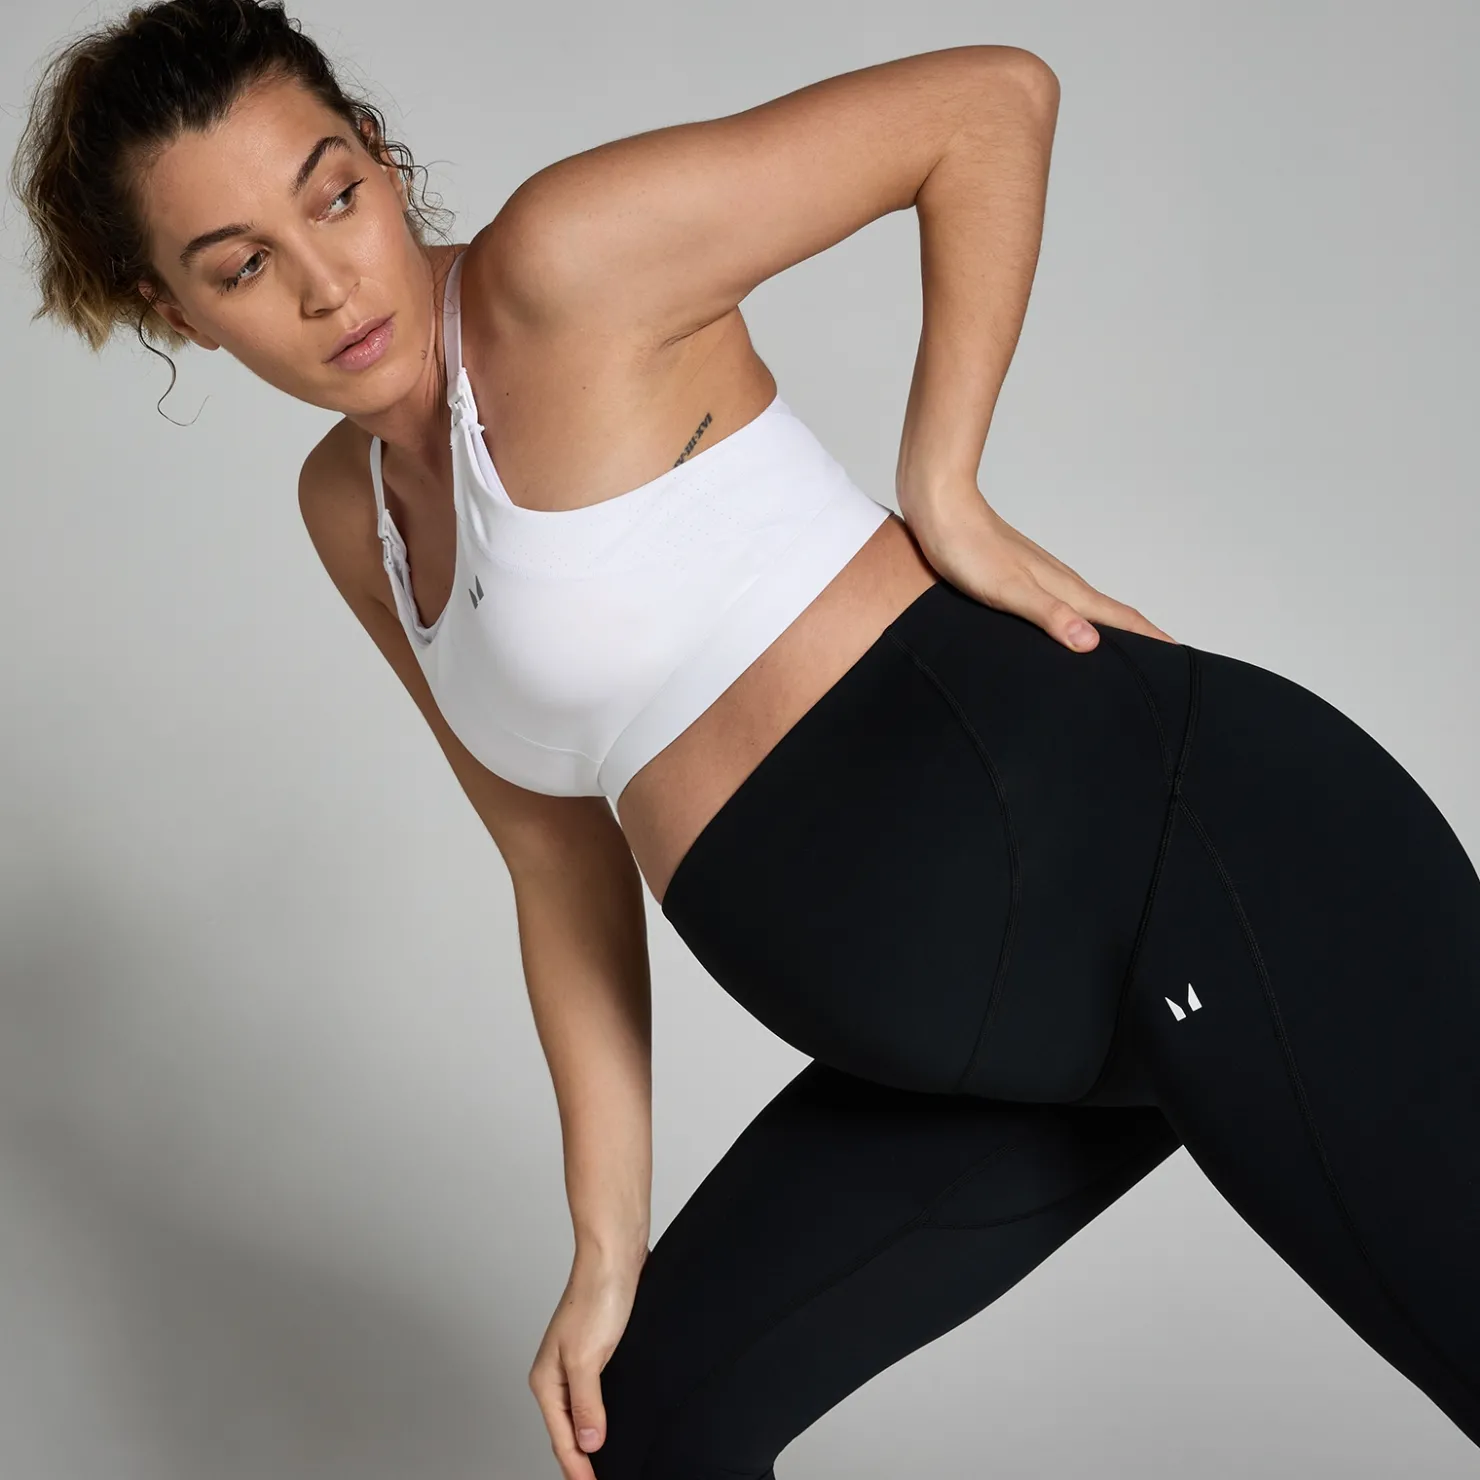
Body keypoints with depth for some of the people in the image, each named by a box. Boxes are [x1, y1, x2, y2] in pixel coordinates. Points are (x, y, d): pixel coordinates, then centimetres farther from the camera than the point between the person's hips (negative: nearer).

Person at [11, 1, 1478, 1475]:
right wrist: (608, 1244, 12)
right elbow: (561, 856, 15)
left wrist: (941, 500, -9)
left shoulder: (562, 263, -11)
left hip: (1183, 853, -9)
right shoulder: (351, 510, 12)